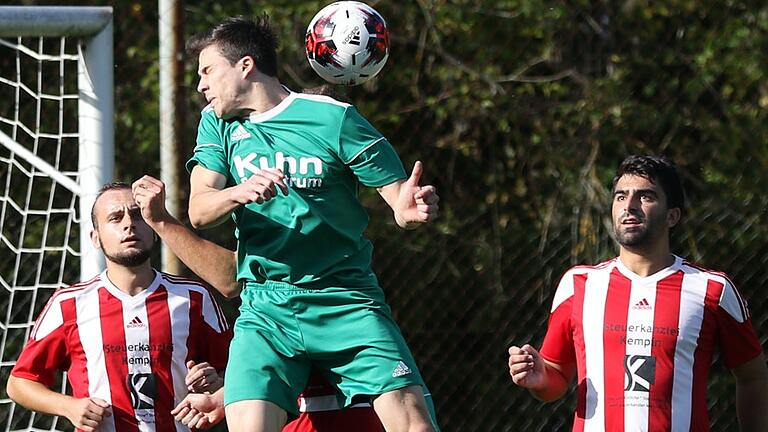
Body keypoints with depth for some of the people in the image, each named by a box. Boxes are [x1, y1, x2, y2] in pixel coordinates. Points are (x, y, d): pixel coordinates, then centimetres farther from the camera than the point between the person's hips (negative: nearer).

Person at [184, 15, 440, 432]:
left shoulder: (333, 118, -3)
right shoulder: (218, 123, 11)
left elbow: (398, 197, -3)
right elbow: (199, 210, 0)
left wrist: (410, 209, -28)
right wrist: (239, 193, -23)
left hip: (346, 301, -2)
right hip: (266, 307, 2)